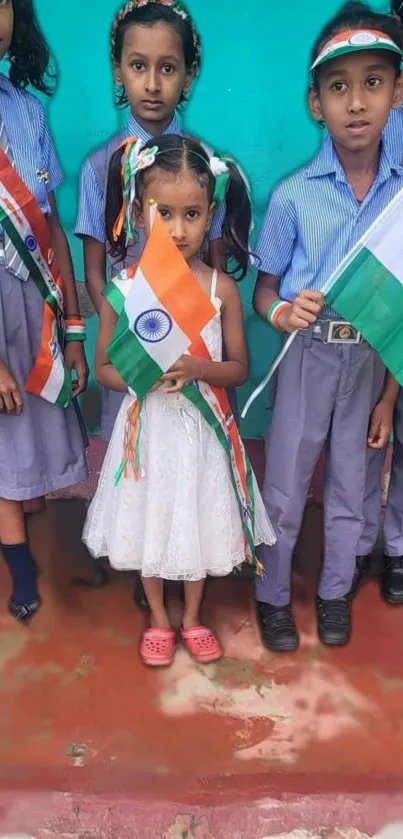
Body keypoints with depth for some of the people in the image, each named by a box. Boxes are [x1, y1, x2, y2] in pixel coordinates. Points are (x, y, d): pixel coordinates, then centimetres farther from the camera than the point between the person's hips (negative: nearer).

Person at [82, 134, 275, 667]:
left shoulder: (222, 288, -9)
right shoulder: (123, 289, -10)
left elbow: (240, 368, -2)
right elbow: (104, 367, -2)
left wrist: (199, 369, -22)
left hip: (202, 427, 0)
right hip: (149, 426, 0)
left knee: (199, 522, 16)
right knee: (149, 523, 15)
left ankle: (192, 618, 42)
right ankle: (159, 620, 41)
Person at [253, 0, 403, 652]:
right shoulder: (294, 195, -8)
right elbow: (264, 290, -2)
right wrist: (282, 312, -25)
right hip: (308, 354, -2)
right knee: (285, 487, 8)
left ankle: (335, 591, 37)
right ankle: (273, 595, 30)